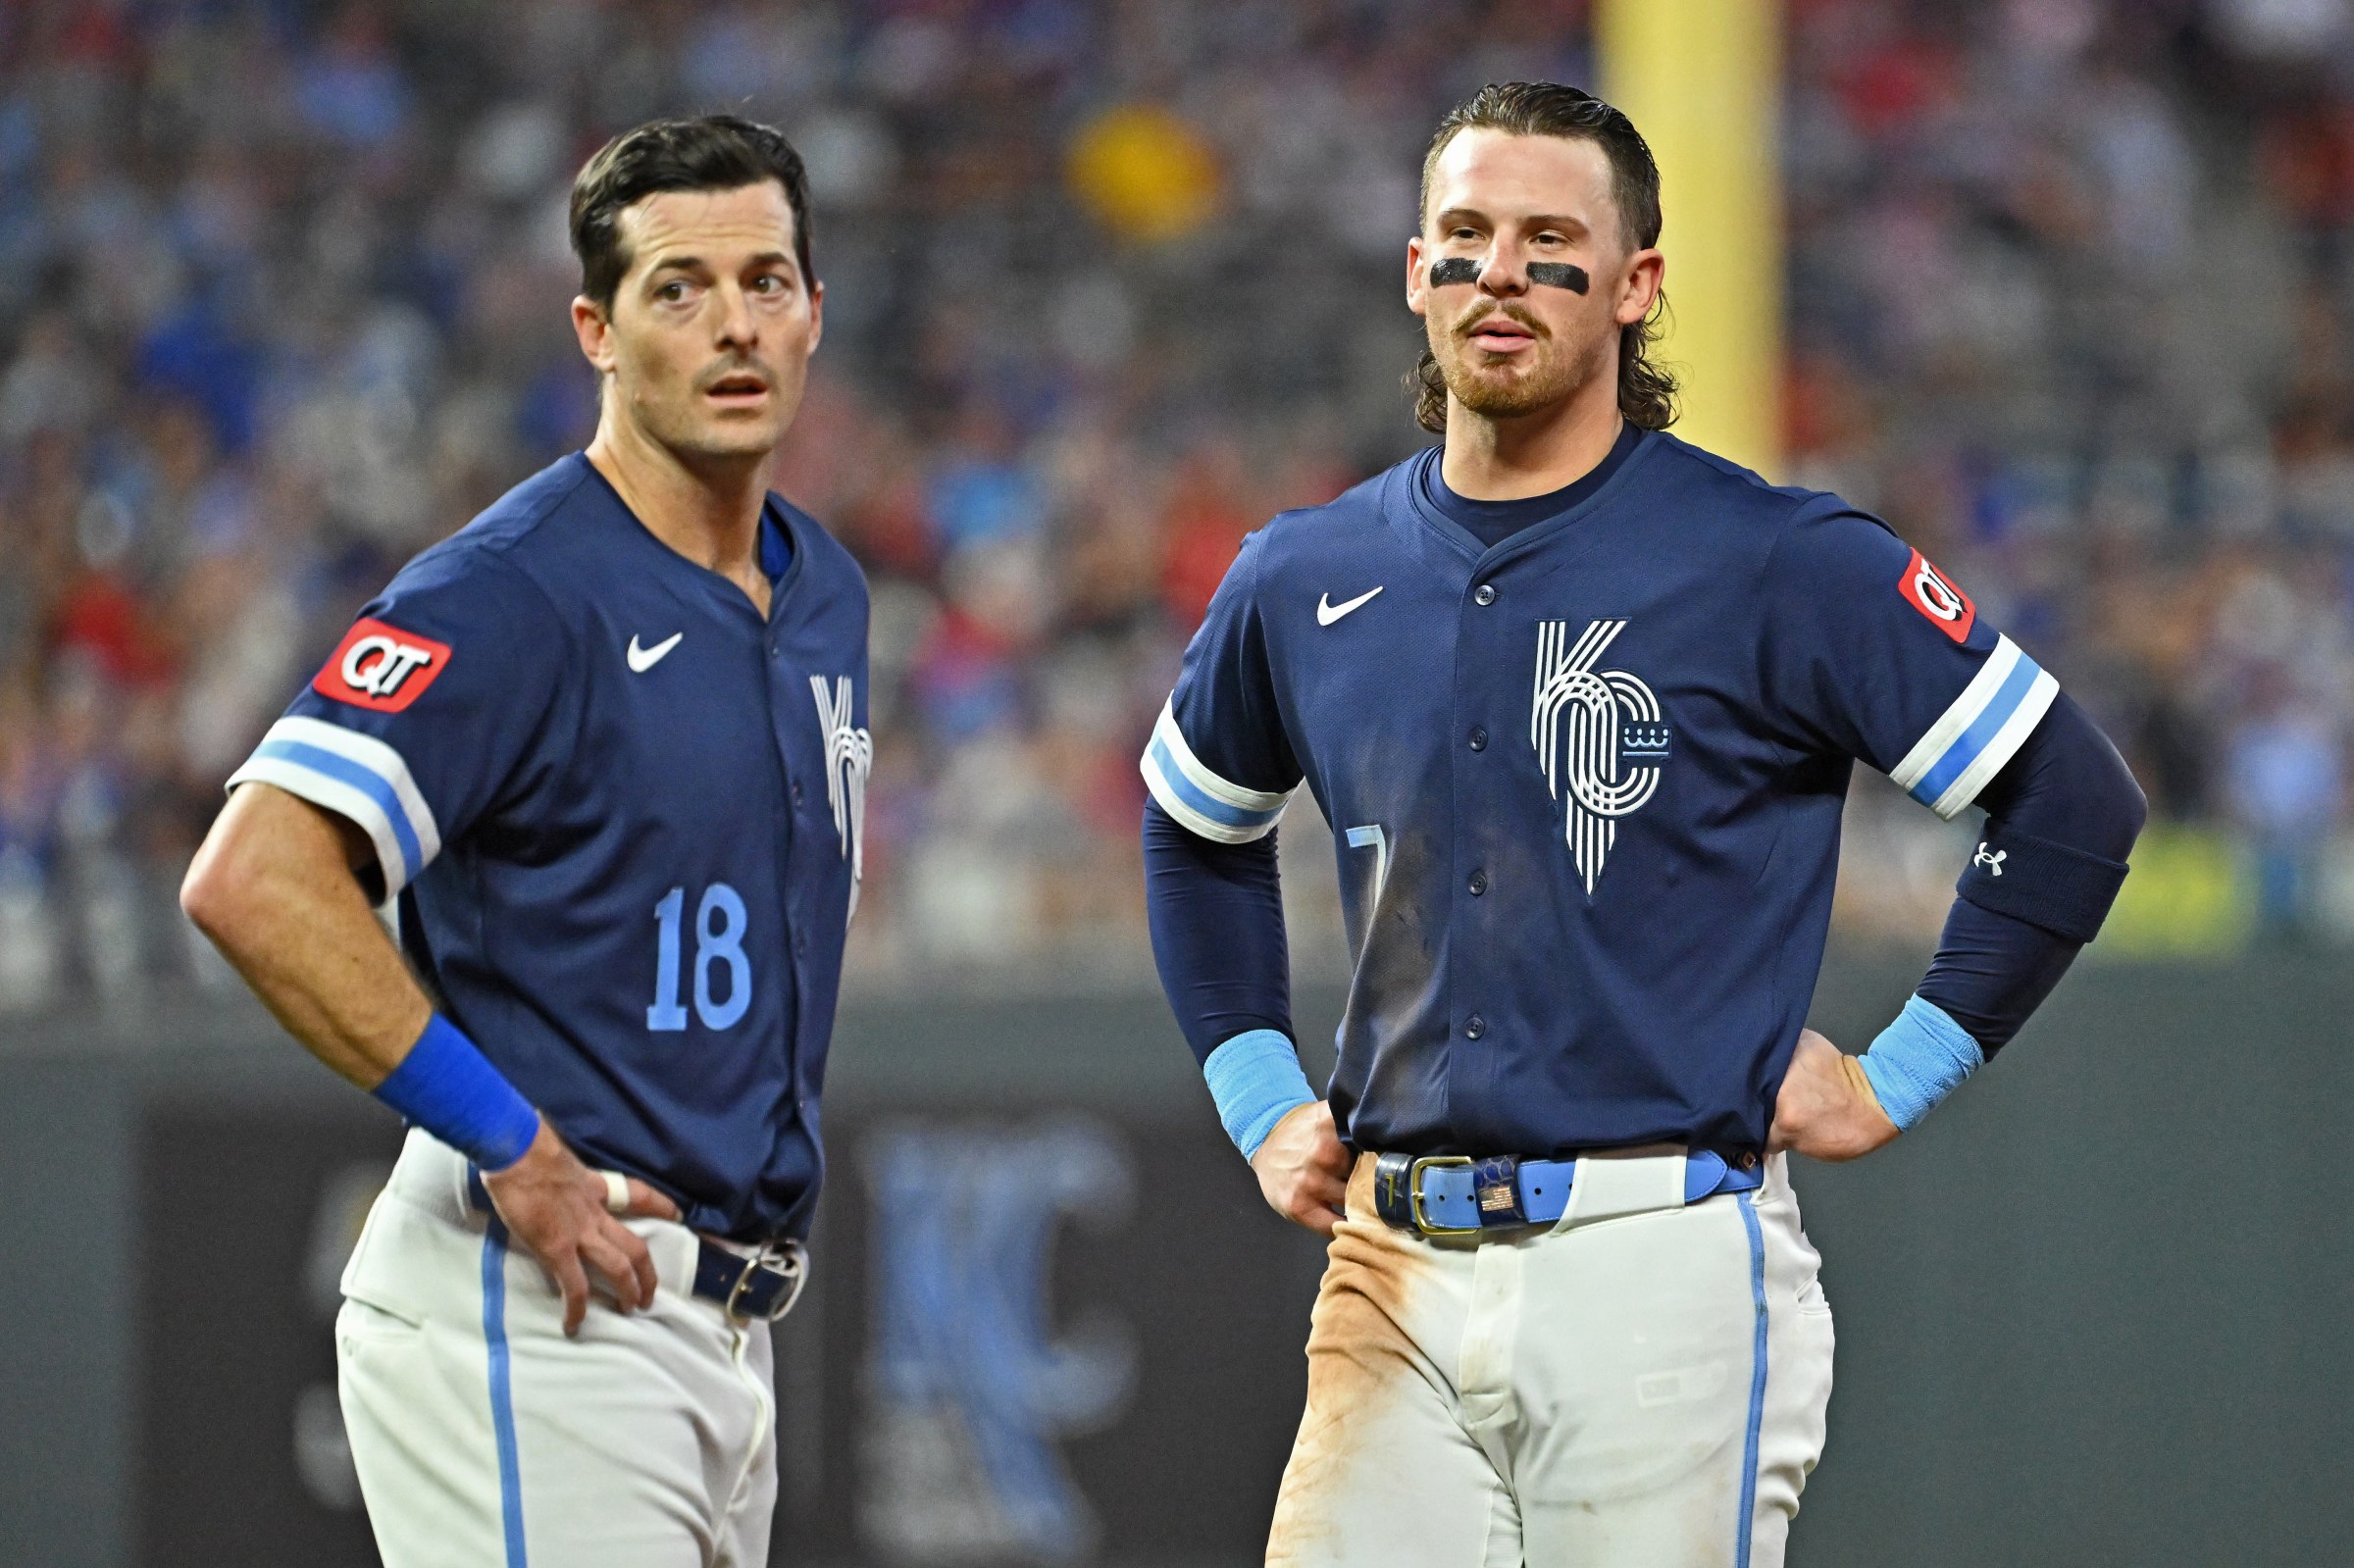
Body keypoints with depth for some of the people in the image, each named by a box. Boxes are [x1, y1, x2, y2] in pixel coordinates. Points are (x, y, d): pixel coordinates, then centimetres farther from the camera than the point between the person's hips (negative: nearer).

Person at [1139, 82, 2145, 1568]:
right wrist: (1258, 1096, 21)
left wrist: (1898, 1078, -1)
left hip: (1664, 1270, -4)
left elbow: (2076, 804, -1)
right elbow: (1196, 828, 32)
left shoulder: (1783, 566, -3)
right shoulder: (1306, 581, 12)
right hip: (1394, 1273, 4)